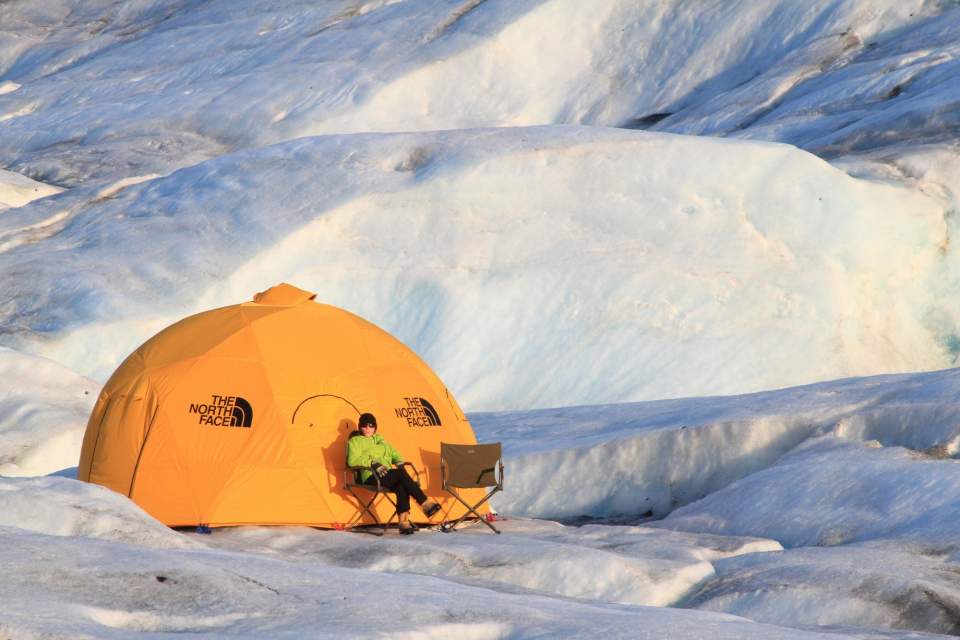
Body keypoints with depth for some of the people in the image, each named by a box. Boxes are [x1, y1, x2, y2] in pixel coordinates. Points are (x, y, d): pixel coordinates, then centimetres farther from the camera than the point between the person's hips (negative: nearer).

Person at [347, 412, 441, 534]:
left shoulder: (380, 440, 28)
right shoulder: (355, 441, 10)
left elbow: (395, 455, 28)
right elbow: (352, 461, -7)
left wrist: (399, 463, 4)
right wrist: (372, 463, -19)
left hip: (389, 476, 6)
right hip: (372, 478, -5)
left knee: (401, 487, -31)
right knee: (401, 473, -30)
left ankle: (404, 522, -38)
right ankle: (425, 504, -33)